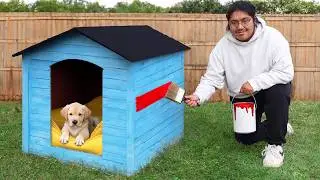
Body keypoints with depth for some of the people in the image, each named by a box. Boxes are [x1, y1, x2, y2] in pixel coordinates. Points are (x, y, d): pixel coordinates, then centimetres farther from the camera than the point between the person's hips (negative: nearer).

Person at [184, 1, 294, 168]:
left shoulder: (272, 37, -25)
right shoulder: (223, 46, -17)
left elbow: (285, 72, -30)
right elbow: (211, 79, -18)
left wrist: (255, 83, -38)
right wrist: (198, 96, -38)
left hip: (271, 89, -3)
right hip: (242, 97, 3)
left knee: (278, 92, -36)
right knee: (245, 138, 3)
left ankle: (275, 145, -17)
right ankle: (279, 126, 33)